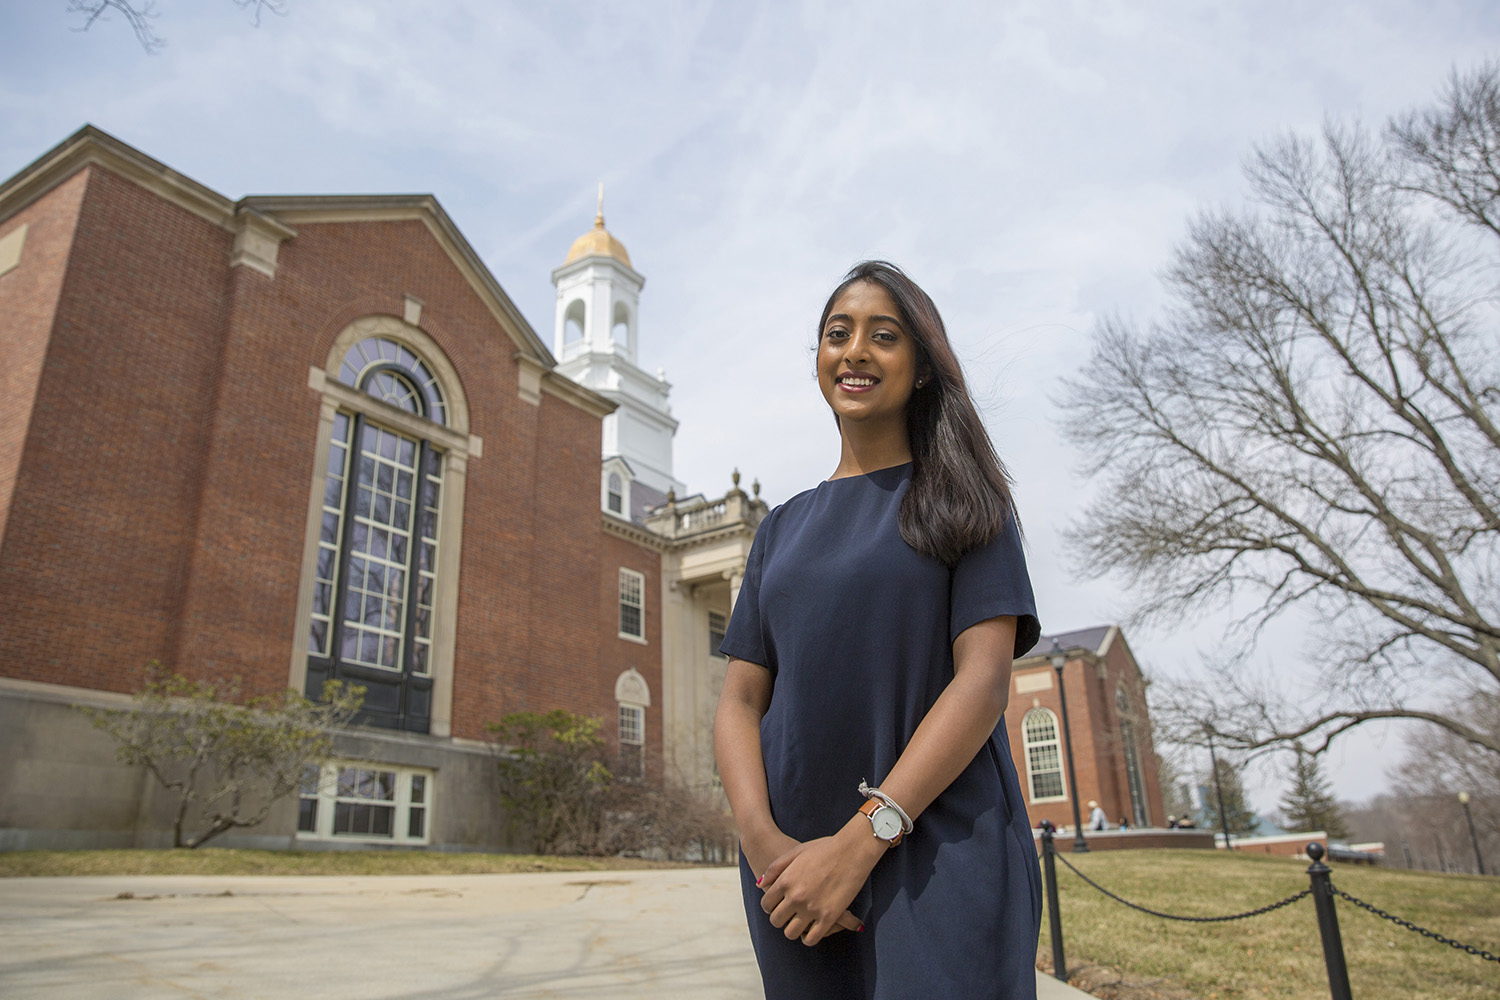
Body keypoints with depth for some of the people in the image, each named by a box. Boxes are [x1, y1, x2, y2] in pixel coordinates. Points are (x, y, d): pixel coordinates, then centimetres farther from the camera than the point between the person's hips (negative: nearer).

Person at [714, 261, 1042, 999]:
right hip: (795, 857, 4)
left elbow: (985, 679, -9)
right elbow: (739, 700, 7)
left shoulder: (960, 501, 3)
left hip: (938, 849, -3)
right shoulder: (783, 529, 14)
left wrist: (860, 840, -17)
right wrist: (764, 841, -10)